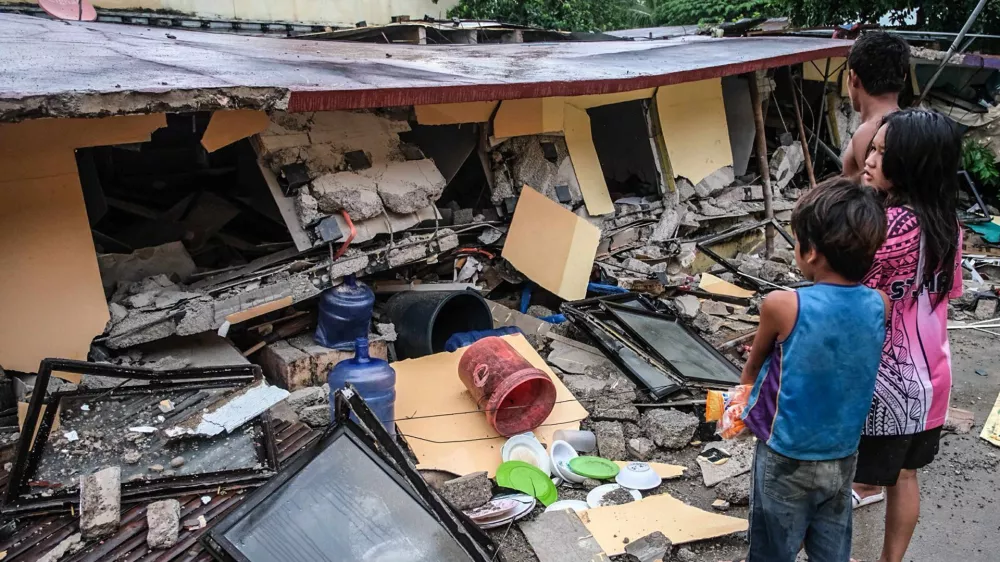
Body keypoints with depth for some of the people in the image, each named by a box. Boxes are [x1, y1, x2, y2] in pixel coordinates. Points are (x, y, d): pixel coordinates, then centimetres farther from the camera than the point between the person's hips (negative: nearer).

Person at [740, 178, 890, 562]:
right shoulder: (879, 306, -11)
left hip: (787, 460, -4)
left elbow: (754, 365, -5)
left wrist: (744, 390, 15)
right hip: (842, 458, 4)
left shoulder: (783, 306, -25)